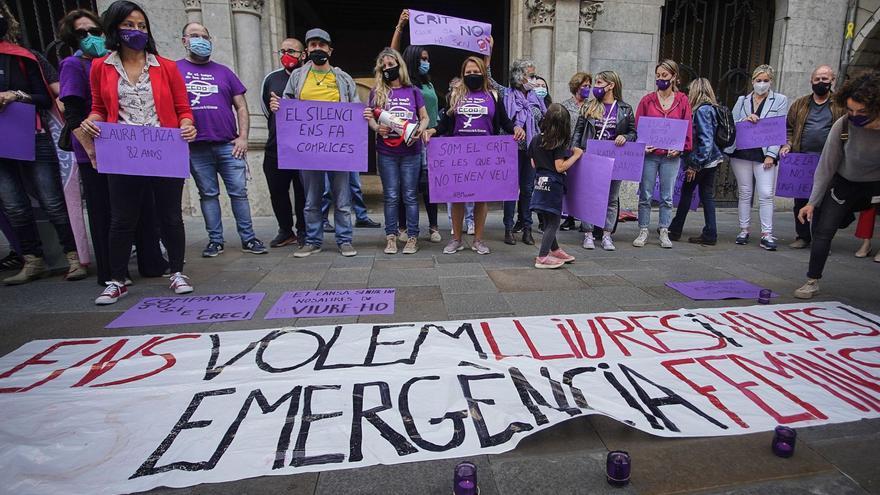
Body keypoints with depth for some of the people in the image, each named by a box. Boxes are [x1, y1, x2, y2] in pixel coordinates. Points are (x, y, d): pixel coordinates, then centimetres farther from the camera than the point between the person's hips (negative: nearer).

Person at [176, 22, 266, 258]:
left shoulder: (223, 71, 15)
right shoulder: (174, 69, 10)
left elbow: (241, 106, 11)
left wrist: (243, 137, -1)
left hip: (229, 145, 1)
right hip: (196, 147, 0)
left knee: (239, 192, -1)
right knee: (208, 194, 5)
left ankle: (248, 238, 7)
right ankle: (215, 240, 14)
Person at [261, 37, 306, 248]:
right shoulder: (271, 78, 10)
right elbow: (266, 109, 20)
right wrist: (278, 130, 15)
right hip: (275, 147, 4)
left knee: (303, 192, 2)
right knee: (277, 191, 8)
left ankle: (303, 231, 16)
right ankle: (285, 231, 21)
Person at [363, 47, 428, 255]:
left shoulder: (413, 91, 7)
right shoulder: (377, 92, 8)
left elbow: (424, 117, 11)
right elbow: (371, 119, 7)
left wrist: (420, 130, -9)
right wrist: (377, 128, -15)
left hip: (411, 151, -1)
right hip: (386, 152, 1)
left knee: (410, 195, 3)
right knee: (391, 196, 5)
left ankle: (412, 236, 10)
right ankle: (391, 236, 13)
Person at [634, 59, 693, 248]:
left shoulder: (682, 100, 5)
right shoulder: (647, 100, 4)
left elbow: (688, 127, 6)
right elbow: (637, 126, 4)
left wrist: (680, 147, -8)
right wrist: (642, 146, -11)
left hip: (671, 156, 1)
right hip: (649, 154, 0)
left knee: (667, 197, 7)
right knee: (645, 195, 2)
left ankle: (664, 233, 16)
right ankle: (643, 232, 12)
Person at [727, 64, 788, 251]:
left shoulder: (780, 100, 7)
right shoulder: (742, 100, 14)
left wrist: (771, 154, -10)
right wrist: (744, 120, -12)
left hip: (764, 155, -2)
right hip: (741, 153, 2)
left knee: (766, 194, -7)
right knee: (745, 193, 7)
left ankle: (766, 234, -3)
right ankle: (744, 230, 15)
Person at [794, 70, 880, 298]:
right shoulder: (843, 126, -20)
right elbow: (827, 166, -12)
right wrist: (813, 202, -11)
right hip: (846, 183, 0)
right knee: (823, 230, -2)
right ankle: (812, 281, 9)